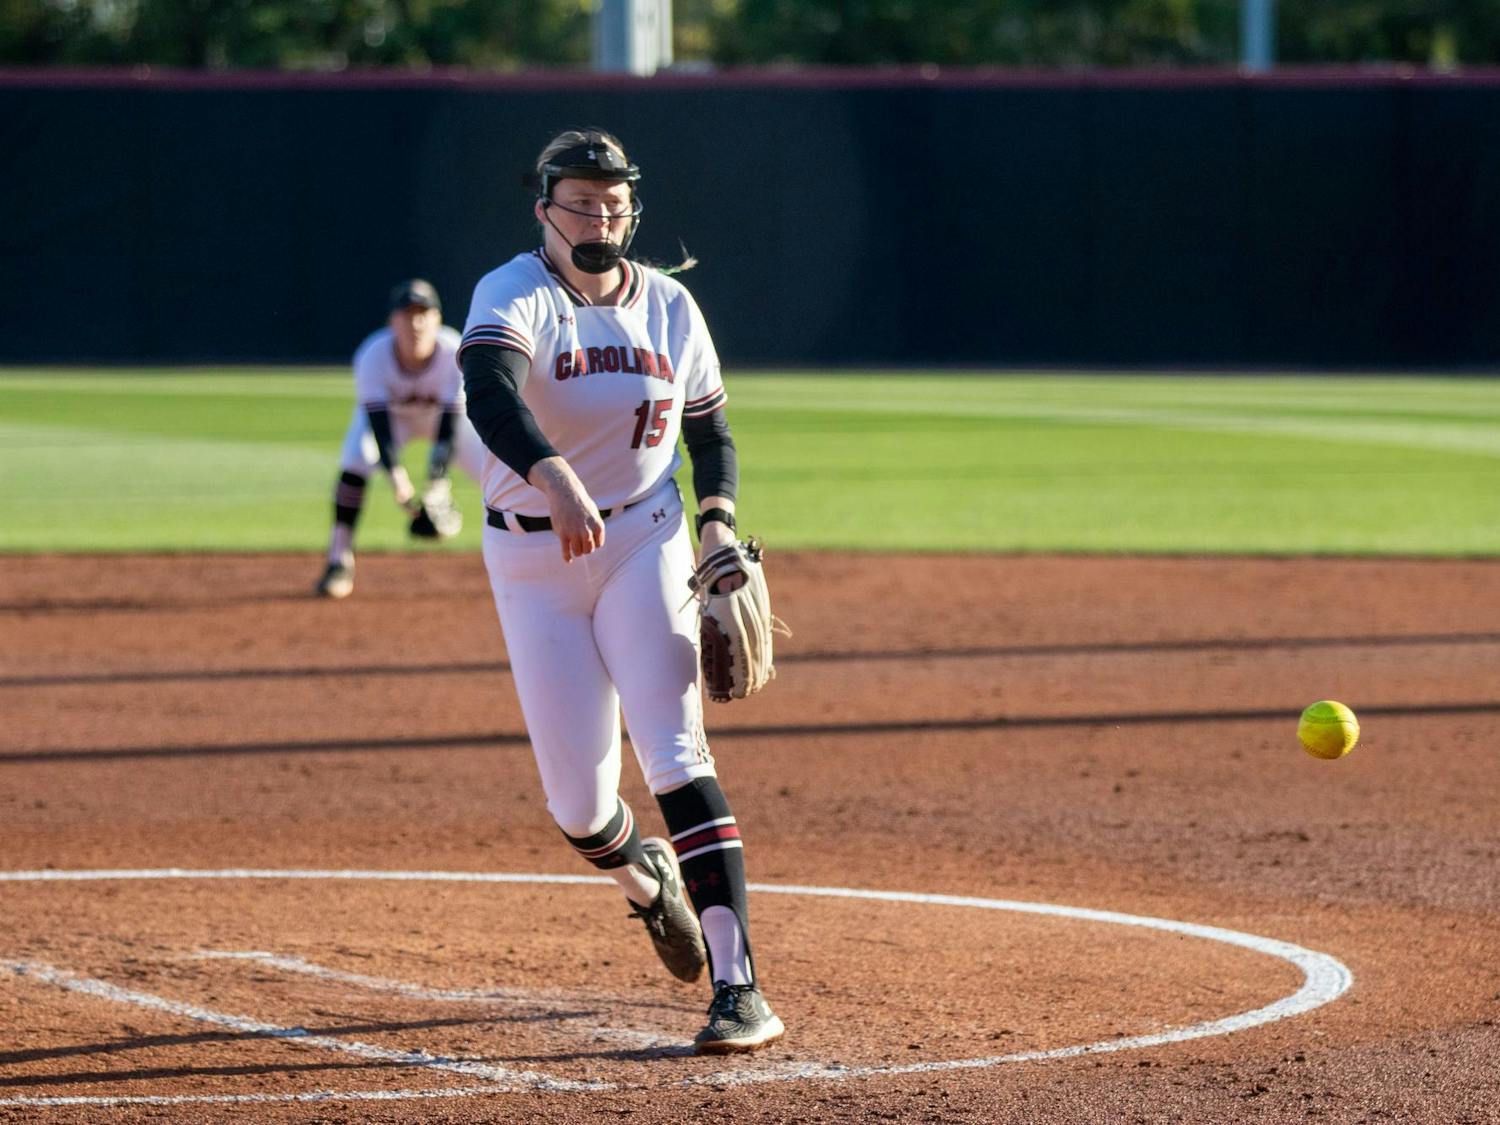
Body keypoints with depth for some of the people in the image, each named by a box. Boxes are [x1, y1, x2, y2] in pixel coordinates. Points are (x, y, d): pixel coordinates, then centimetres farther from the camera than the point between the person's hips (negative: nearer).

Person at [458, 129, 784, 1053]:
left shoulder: (668, 307, 2)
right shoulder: (514, 296, -12)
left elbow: (711, 430, 14)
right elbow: (491, 393, -33)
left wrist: (718, 521, -6)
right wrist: (554, 476, -52)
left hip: (643, 543, 1)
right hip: (530, 561, -1)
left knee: (677, 757, -17)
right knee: (578, 801, 1)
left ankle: (739, 987, -23)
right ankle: (647, 880, 39)